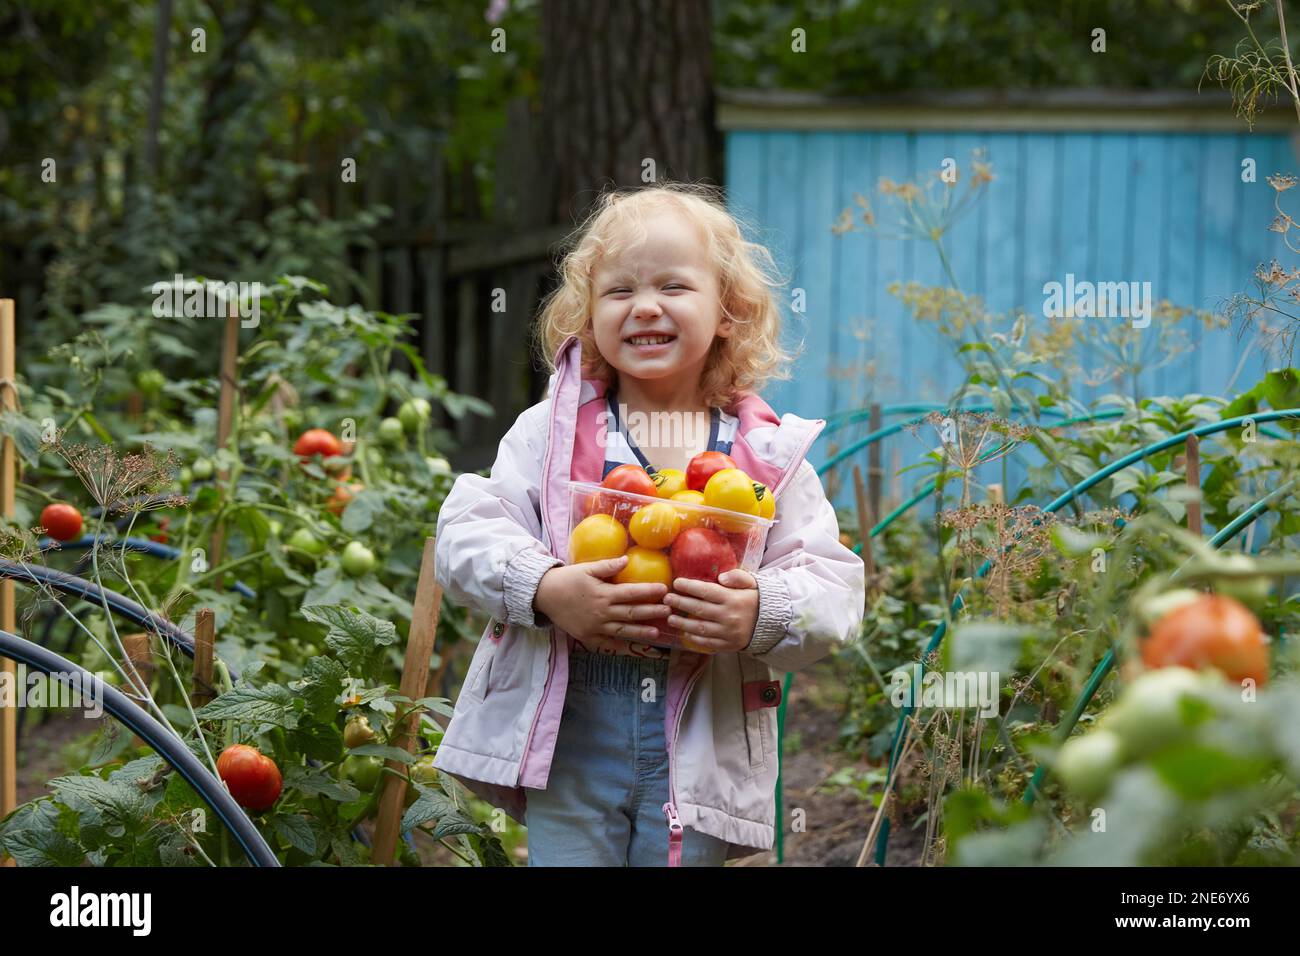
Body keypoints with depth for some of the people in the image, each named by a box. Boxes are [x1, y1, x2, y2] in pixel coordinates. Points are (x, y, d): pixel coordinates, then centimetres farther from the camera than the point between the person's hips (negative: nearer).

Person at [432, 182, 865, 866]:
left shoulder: (772, 455, 0)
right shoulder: (550, 430, 1)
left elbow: (835, 586, -3)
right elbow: (466, 533, -6)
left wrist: (763, 615, -24)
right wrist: (546, 590, -23)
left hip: (700, 755, 1)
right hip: (568, 742, 0)